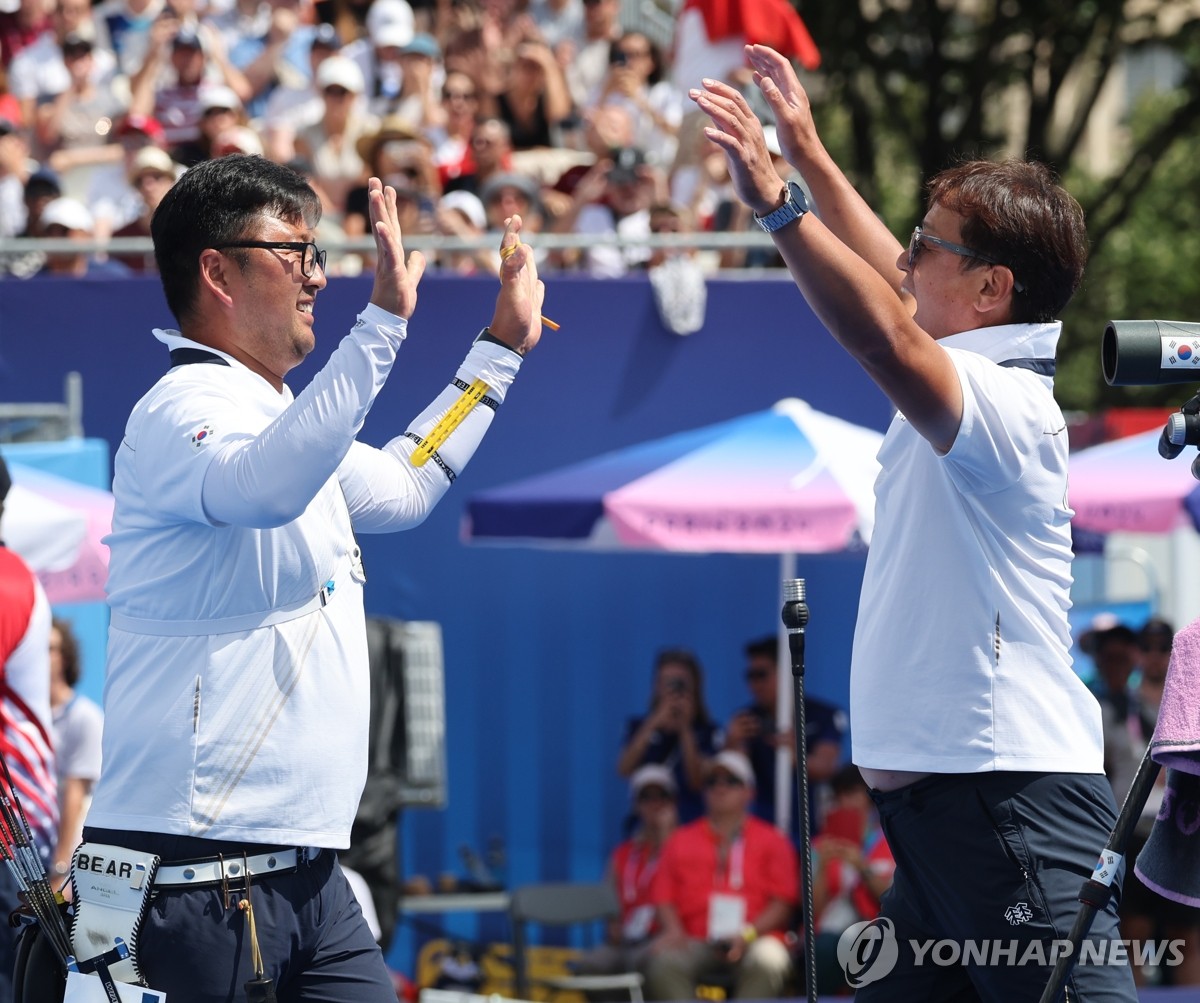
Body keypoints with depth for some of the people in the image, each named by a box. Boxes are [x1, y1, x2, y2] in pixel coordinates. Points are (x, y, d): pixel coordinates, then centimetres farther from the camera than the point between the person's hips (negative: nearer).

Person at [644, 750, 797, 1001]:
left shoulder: (771, 841, 14)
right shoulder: (681, 840, 21)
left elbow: (782, 902, 5)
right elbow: (664, 898, 14)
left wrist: (748, 934, -12)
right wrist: (674, 931, -8)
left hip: (754, 940, -1)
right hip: (696, 941, 2)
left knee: (767, 961, -37)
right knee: (664, 962, -32)